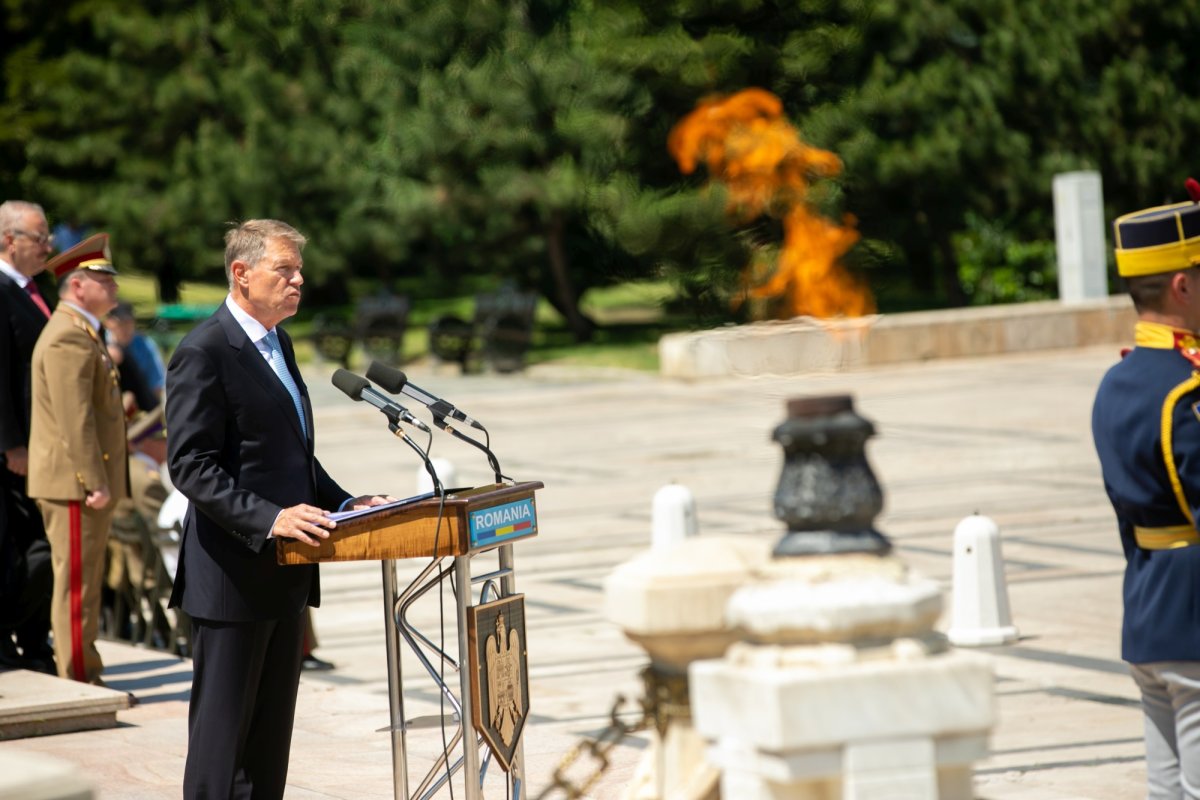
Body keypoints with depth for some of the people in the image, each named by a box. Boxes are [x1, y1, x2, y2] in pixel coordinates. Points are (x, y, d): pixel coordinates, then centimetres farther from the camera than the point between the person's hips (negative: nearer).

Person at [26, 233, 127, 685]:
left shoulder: (82, 334, 19)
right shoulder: (69, 338, -16)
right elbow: (75, 417, -21)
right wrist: (94, 482, -23)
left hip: (85, 480, 11)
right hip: (74, 481, -11)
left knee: (85, 582, 13)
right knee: (76, 582, -7)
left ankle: (85, 675, 18)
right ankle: (78, 679, -5)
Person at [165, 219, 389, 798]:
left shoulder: (276, 343, 15)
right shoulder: (203, 353, -14)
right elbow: (191, 467, -19)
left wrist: (342, 503, 9)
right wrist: (270, 518, -29)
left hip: (284, 574, 9)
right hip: (232, 578, -9)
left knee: (271, 735, 12)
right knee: (223, 734, -4)